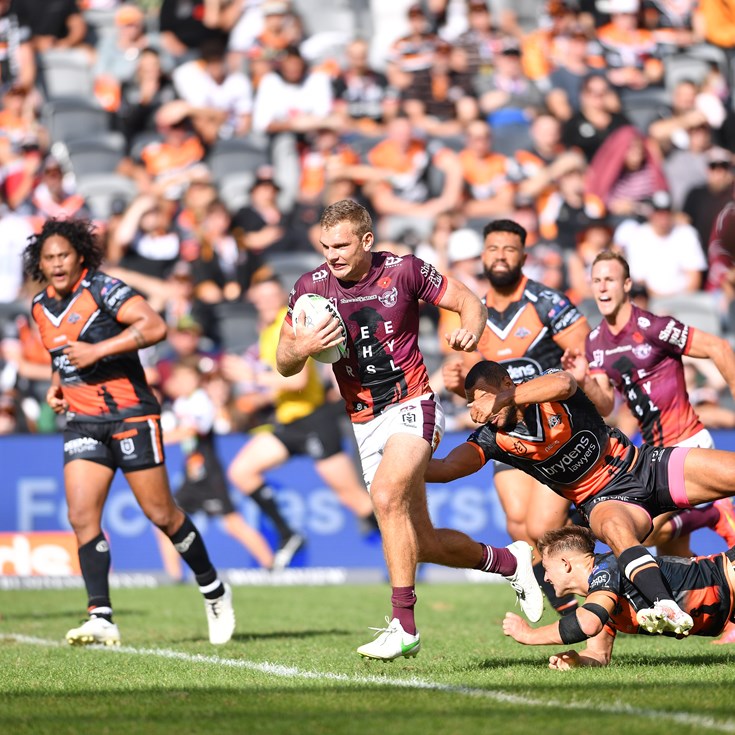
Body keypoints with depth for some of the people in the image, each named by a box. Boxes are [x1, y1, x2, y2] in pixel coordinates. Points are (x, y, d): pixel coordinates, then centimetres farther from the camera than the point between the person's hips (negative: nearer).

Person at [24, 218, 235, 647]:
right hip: (83, 422, 6)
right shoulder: (41, 308, 12)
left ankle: (214, 592, 20)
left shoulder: (102, 290, -10)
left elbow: (155, 326, -21)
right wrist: (57, 384, 10)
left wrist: (97, 350, -24)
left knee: (161, 514, -1)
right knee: (82, 516, -10)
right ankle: (101, 618, -10)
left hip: (130, 414, -6)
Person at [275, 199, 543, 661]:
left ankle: (404, 624, -27)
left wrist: (470, 331, -19)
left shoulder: (404, 271, -8)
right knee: (423, 543, 8)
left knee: (386, 496, -30)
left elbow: (468, 301, 3)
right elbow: (284, 364, 3)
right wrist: (304, 347, -19)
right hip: (365, 424, 5)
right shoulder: (312, 288, -2)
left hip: (412, 407, -5)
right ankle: (510, 561, 35)